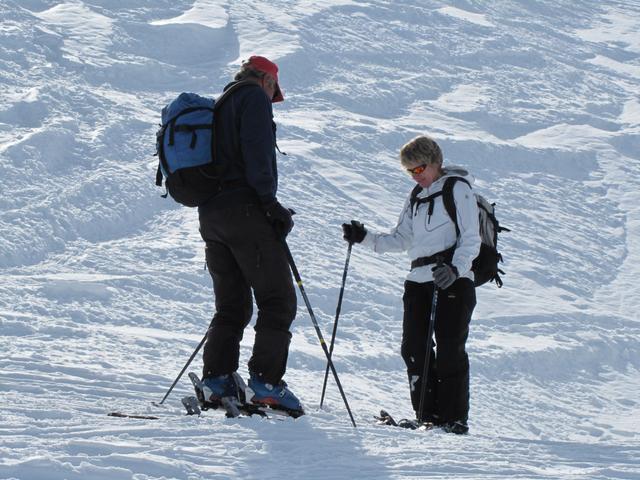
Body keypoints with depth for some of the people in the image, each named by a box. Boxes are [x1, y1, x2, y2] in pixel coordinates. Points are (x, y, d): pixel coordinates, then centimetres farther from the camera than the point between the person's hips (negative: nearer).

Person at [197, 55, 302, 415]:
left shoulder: (219, 106, 26)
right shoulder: (254, 97, 0)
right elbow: (256, 153, -15)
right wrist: (271, 203, -15)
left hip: (210, 216, 9)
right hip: (244, 209, -9)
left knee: (232, 305, 15)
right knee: (278, 300, -6)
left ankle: (218, 379, 6)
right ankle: (266, 381, -14)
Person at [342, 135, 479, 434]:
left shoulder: (458, 189, 0)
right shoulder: (416, 197, 21)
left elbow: (471, 240, -8)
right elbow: (401, 240, 21)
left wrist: (455, 269, -24)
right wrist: (364, 238, 9)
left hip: (453, 279, -7)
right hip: (419, 279, 7)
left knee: (450, 350, -8)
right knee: (414, 349, -3)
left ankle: (454, 418, -4)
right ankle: (428, 416, 2)